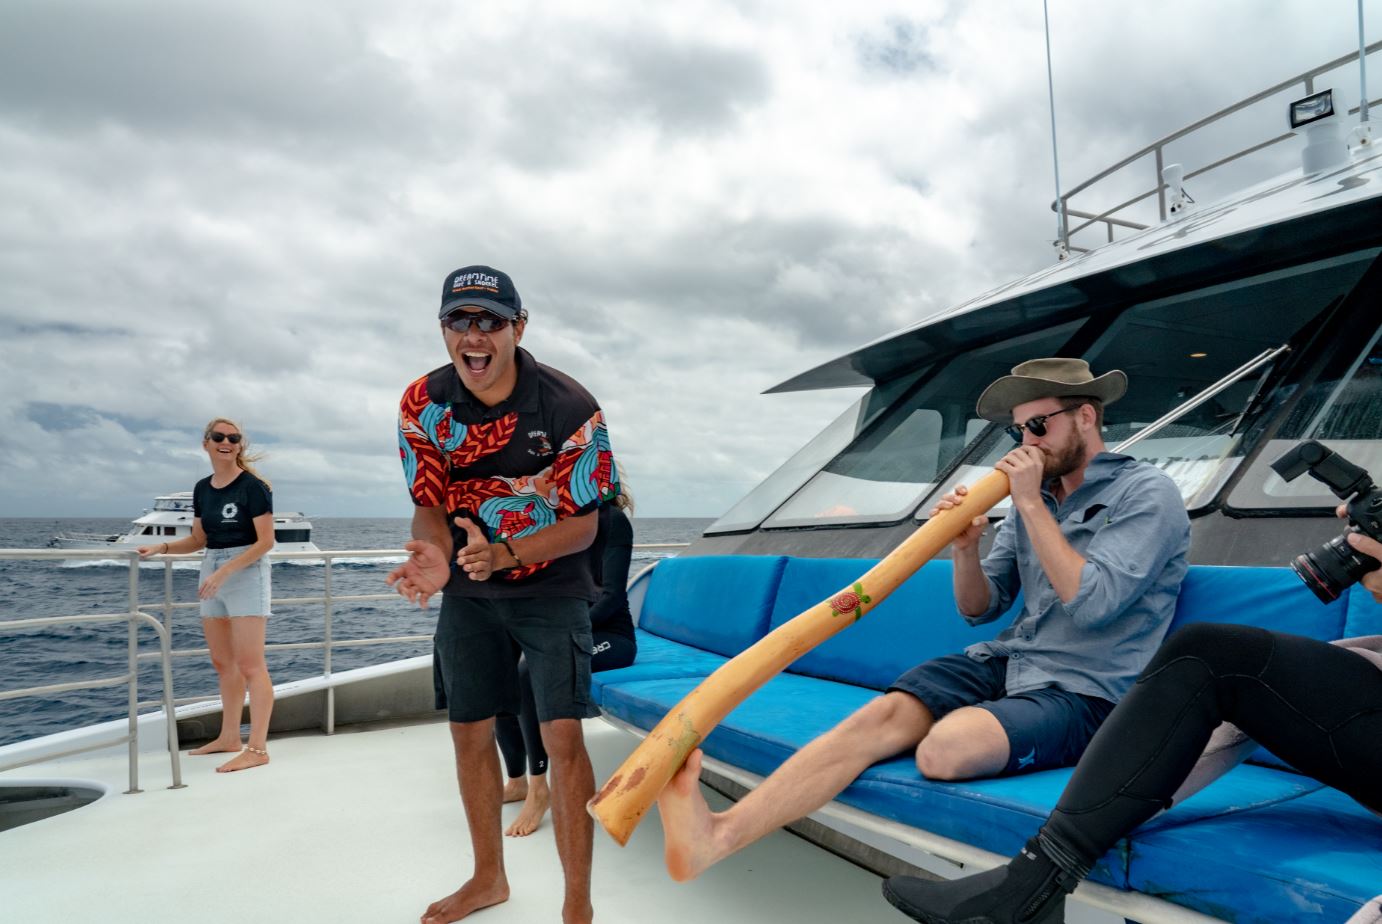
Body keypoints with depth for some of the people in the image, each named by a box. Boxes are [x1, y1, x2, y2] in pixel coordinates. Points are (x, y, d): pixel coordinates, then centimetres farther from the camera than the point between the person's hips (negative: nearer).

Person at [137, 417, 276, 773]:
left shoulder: (253, 486, -10)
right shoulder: (202, 489, 11)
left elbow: (266, 541, -15)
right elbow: (199, 540, 18)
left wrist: (224, 571, -21)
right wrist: (162, 547, 3)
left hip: (245, 573, -8)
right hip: (211, 571, 8)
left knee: (250, 664, -9)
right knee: (222, 662, 14)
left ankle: (257, 748, -8)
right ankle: (229, 738, 25)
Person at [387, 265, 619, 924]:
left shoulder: (569, 406, -20)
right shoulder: (422, 404, -9)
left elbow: (584, 523, -15)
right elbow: (429, 504, -3)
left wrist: (504, 554, -31)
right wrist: (434, 556, -27)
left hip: (552, 589, -4)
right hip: (468, 592, 4)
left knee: (562, 738, -10)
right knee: (469, 731, 12)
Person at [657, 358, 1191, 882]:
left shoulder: (1147, 493, -3)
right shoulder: (1038, 491, 15)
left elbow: (1092, 604, -19)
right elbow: (979, 609, 13)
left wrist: (1031, 504, -14)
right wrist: (965, 550, -8)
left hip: (1086, 691, -4)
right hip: (1006, 662, 4)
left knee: (945, 746, -35)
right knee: (882, 714, -24)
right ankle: (718, 834, -37)